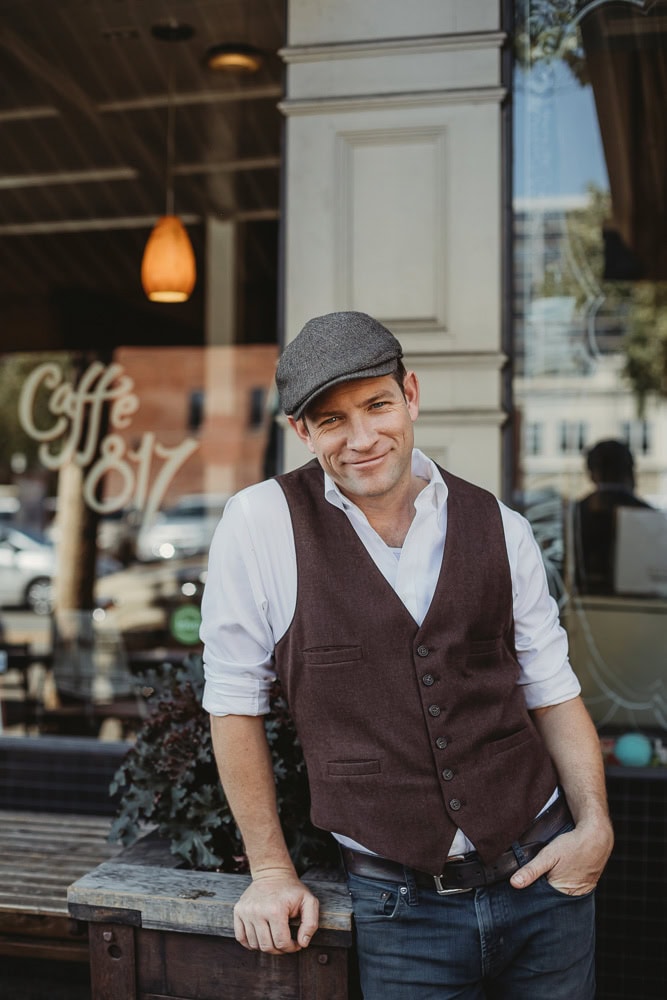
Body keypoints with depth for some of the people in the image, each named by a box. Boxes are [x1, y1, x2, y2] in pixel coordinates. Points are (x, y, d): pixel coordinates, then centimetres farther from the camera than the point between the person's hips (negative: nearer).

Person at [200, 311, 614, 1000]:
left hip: (542, 883, 3)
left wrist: (594, 823, -7)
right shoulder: (261, 524, -11)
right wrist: (272, 872, -1)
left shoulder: (500, 529, 0)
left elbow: (553, 693, 7)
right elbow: (235, 702, -4)